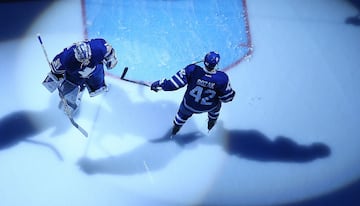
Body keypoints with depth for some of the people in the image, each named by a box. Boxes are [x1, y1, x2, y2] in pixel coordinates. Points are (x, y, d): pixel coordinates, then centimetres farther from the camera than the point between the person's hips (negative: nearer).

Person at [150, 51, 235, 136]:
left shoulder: (192, 70, -35)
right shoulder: (222, 78, -34)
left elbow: (174, 83, -27)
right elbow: (227, 97, -18)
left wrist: (159, 84, -12)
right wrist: (232, 93, 5)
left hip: (189, 105, 0)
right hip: (209, 107, 0)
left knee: (184, 112, 36)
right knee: (216, 105, 38)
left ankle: (175, 128, 64)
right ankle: (211, 123, 65)